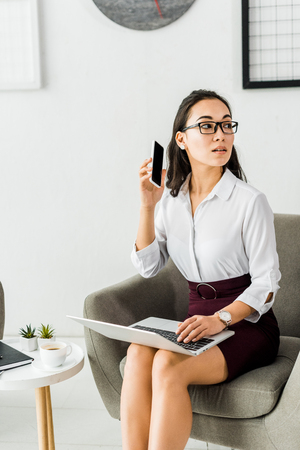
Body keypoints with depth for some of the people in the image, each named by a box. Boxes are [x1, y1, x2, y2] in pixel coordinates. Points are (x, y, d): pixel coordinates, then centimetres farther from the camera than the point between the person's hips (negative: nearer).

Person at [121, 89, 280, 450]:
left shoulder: (250, 201, -11)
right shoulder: (172, 197, 6)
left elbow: (266, 284, -10)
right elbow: (148, 266, 5)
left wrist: (220, 319, -25)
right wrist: (147, 206, -6)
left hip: (246, 323, -5)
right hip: (199, 319, 5)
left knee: (168, 365, -30)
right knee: (138, 353, -25)